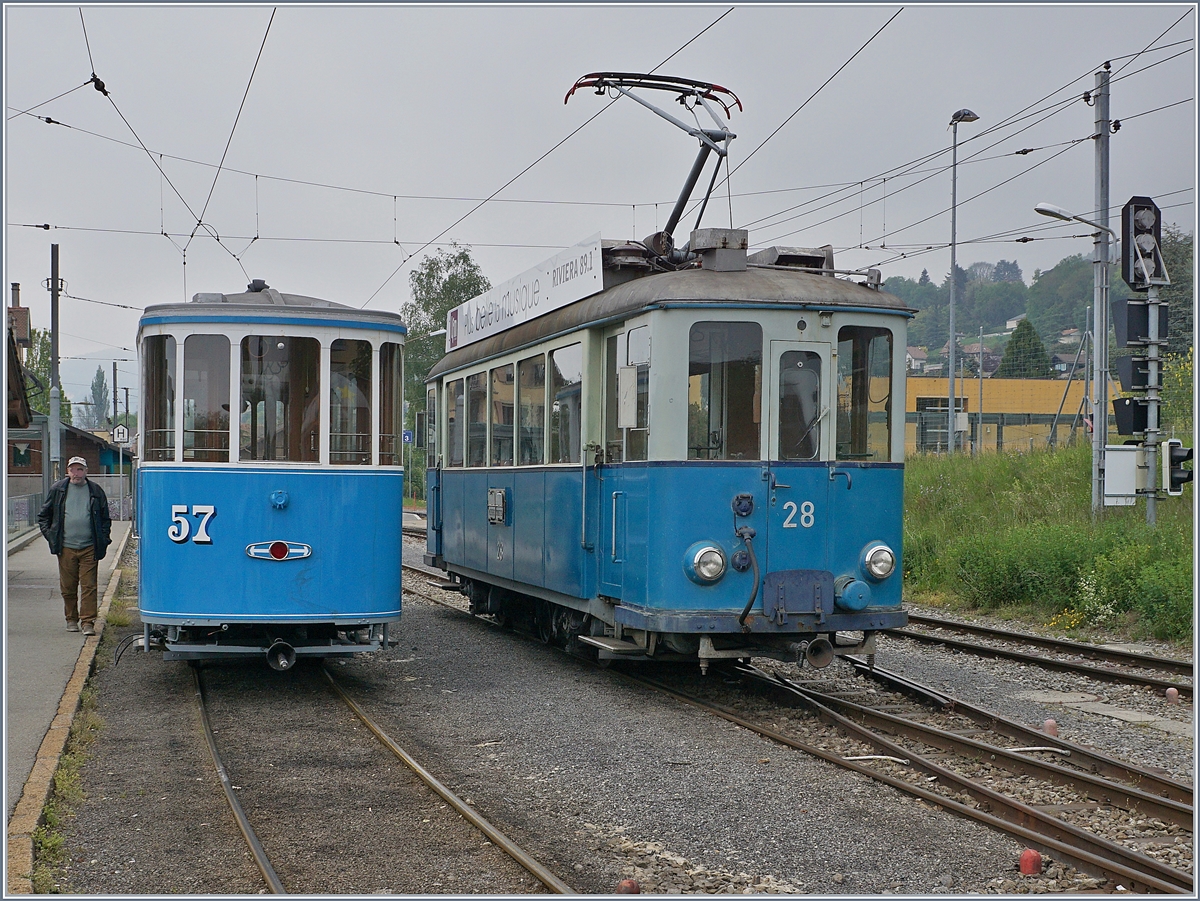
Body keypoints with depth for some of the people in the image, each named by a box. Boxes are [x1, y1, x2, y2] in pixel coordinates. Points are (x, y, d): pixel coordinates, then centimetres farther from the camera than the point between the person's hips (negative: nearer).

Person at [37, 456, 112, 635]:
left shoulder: (96, 492, 7)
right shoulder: (57, 490, 7)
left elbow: (105, 518, 13)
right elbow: (44, 516, 15)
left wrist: (104, 540, 3)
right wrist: (49, 535, 3)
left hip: (89, 548, -1)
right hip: (66, 548, 1)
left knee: (89, 586, -5)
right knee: (68, 587, 7)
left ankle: (88, 622, -3)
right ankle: (71, 619, 21)